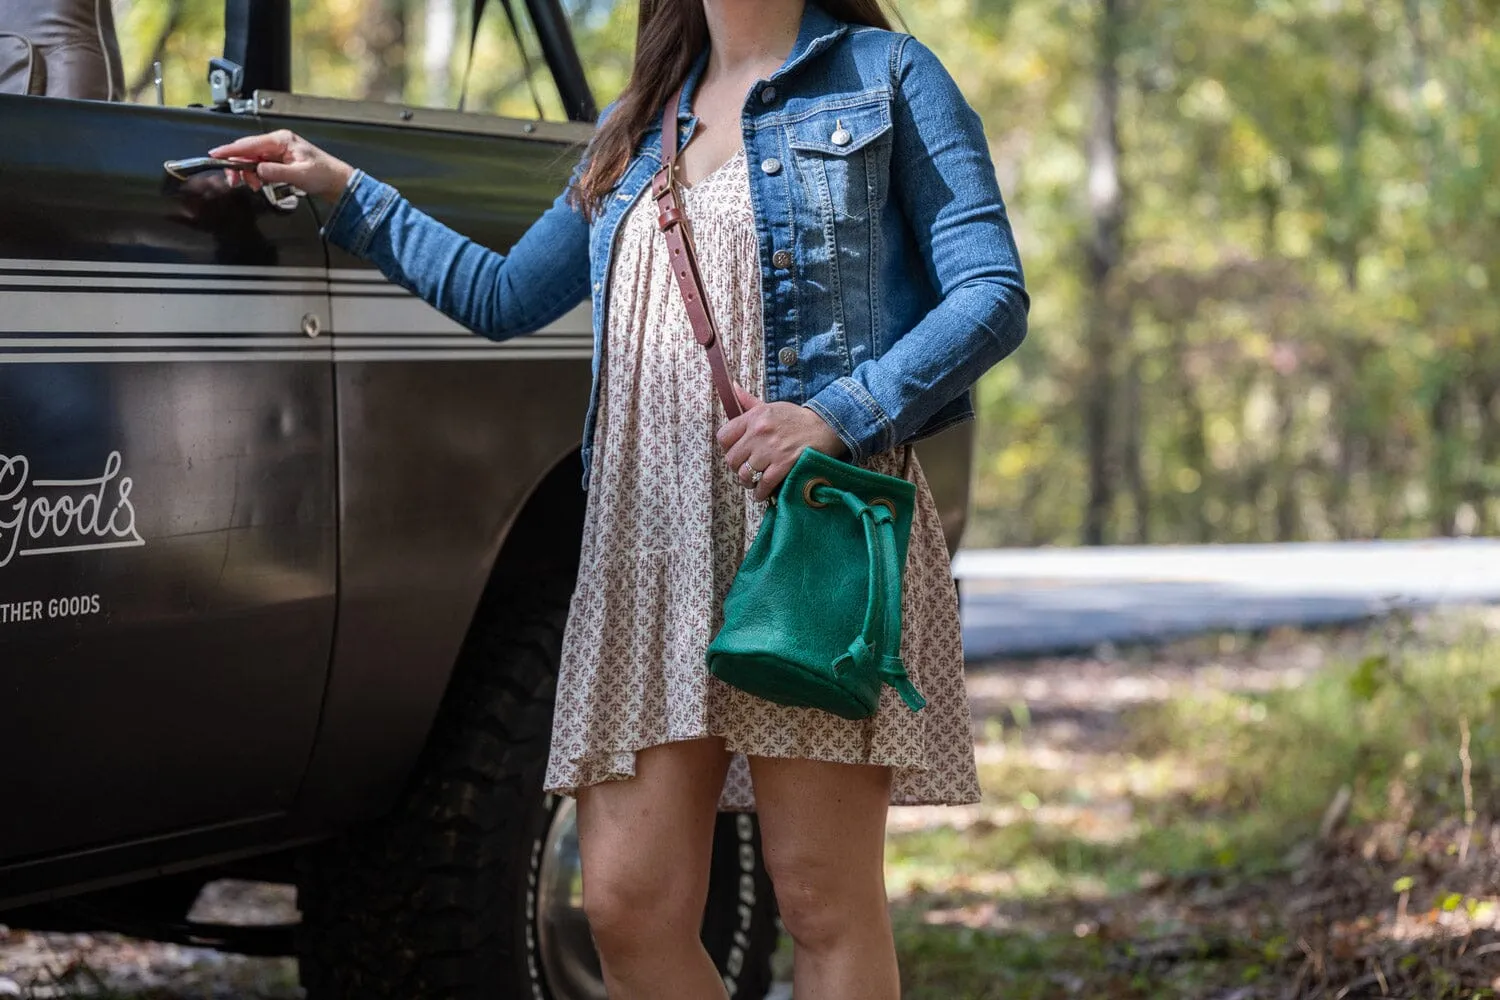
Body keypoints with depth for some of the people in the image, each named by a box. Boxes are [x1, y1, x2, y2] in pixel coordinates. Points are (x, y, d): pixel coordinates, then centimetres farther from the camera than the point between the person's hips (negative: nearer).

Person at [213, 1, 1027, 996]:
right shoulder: (635, 127, 25)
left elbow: (994, 296, -2)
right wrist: (346, 192, 31)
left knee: (826, 903, -6)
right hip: (646, 539, 5)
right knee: (629, 906, -3)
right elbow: (503, 295, 35)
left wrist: (838, 416, -15)